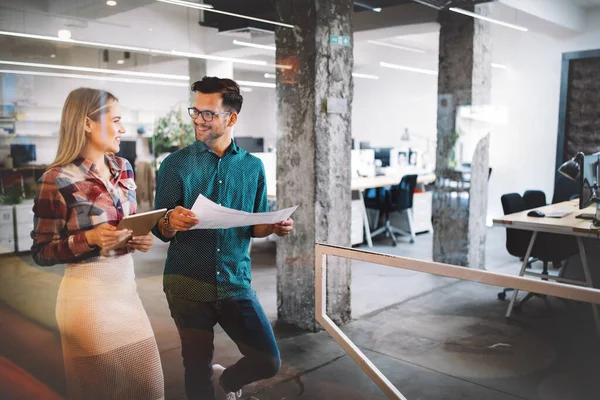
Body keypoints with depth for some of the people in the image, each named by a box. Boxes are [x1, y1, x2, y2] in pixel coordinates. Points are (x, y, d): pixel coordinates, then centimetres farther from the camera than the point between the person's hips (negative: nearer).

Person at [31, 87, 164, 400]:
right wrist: (89, 238, -23)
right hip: (88, 297, -6)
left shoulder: (123, 168, 5)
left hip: (127, 289, 6)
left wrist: (141, 238, -4)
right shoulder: (58, 180, -14)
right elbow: (41, 253, -9)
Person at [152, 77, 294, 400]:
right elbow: (160, 231, -2)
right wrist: (171, 222, -25)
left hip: (235, 283, 2)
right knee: (197, 368, 9)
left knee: (268, 362, 1)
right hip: (187, 284, -1)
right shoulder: (176, 164, -3)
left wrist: (275, 227, -11)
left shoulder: (252, 167, 3)